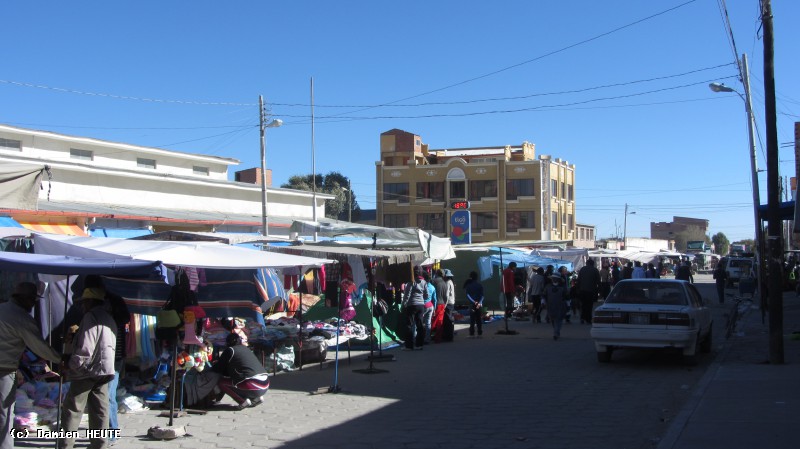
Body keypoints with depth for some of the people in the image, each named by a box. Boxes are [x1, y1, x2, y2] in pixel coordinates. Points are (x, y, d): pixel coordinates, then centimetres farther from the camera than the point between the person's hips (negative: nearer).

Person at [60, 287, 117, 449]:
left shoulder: (91, 317, -11)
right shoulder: (109, 318, 18)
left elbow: (85, 349, -18)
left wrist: (71, 365, -7)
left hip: (89, 369, -8)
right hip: (104, 369, 8)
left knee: (72, 409, -2)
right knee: (99, 411, 7)